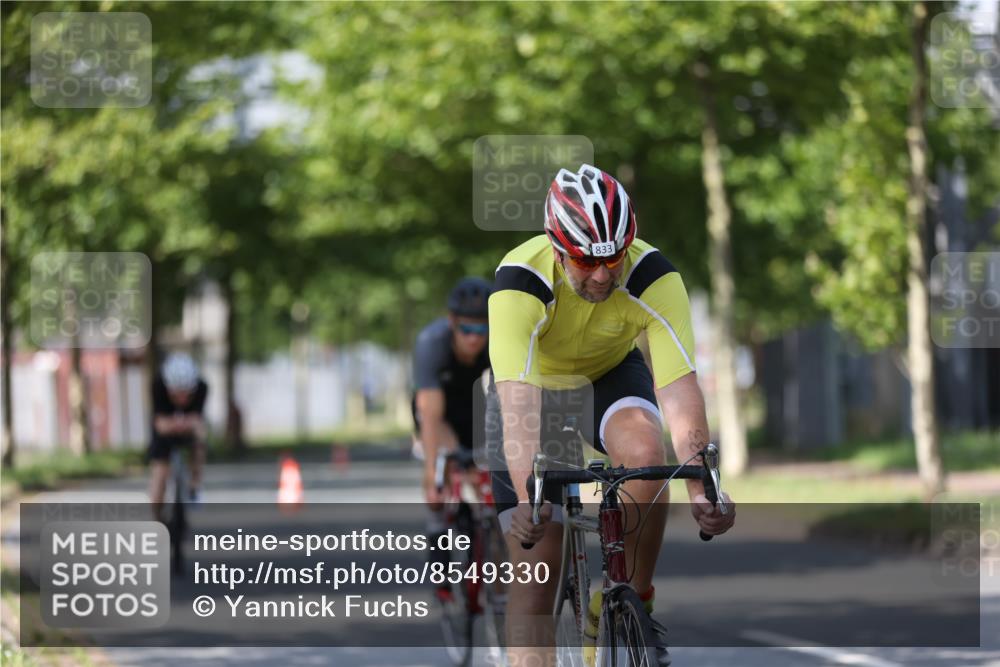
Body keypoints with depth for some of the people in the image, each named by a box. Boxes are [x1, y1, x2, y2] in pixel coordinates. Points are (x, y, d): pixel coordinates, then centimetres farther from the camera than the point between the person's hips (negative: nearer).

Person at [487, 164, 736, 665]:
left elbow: (678, 389, -37)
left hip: (611, 376, 1)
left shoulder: (653, 277, -30)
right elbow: (518, 404, -46)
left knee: (645, 451, -34)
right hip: (535, 385, -1)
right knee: (535, 571, -10)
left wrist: (701, 487, -51)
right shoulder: (519, 282, -36)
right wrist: (528, 498, -59)